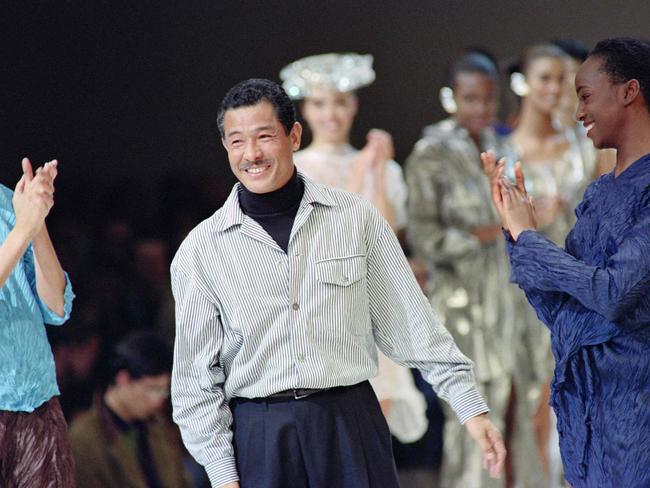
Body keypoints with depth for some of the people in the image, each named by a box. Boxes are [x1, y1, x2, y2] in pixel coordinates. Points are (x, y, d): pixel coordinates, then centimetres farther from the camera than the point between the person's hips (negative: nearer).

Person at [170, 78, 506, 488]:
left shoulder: (357, 218, 3)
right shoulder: (201, 250, 1)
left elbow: (411, 322, 7)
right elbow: (197, 376, 4)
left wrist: (471, 408, 2)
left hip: (350, 425, 0)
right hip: (259, 435, 0)